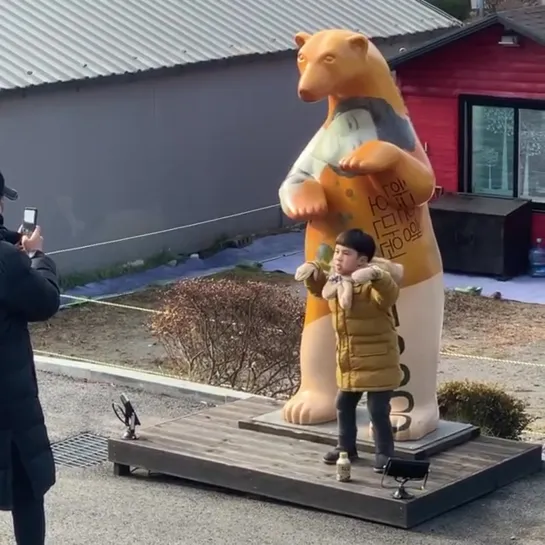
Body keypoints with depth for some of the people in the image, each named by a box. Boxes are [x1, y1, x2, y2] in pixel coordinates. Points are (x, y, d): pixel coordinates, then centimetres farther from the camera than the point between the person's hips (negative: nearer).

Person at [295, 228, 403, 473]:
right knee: (344, 405, 19)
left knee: (378, 410, -2)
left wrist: (376, 275, -58)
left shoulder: (372, 286, -22)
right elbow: (319, 287, 21)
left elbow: (390, 294, -42)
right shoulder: (335, 282, 1)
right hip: (348, 362, 8)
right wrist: (312, 272, 1)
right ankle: (346, 447, 34)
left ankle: (384, 453, 12)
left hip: (377, 362, -8)